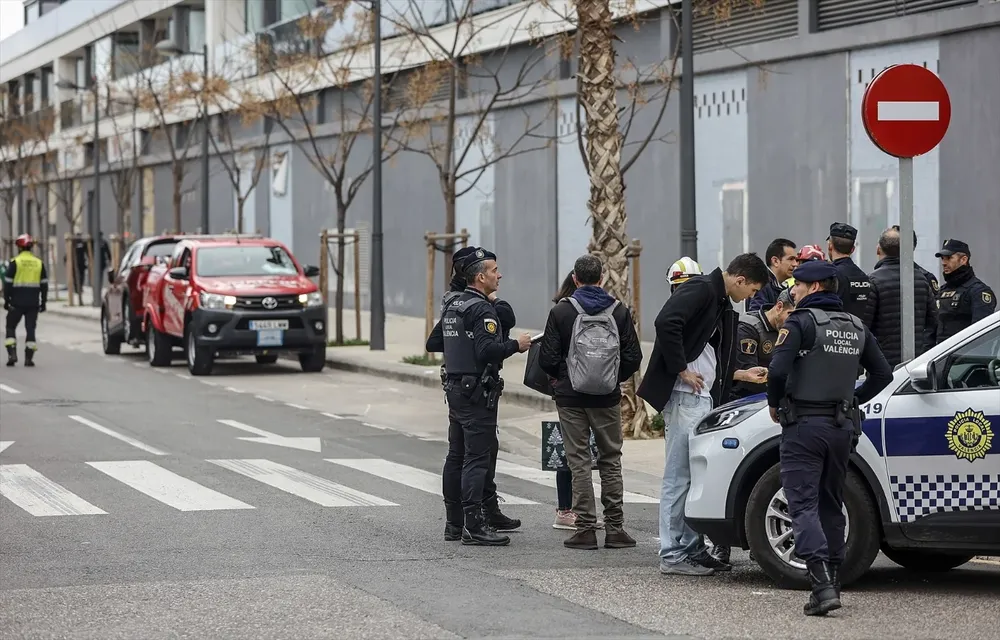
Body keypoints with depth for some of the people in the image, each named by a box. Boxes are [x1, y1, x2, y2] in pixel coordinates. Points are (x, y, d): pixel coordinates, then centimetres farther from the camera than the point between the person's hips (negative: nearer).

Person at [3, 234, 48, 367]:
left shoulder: (15, 262, -5)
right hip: (33, 303, 3)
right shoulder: (39, 263, 6)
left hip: (17, 302, -3)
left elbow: (8, 283, -6)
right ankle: (29, 357, 0)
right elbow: (44, 285, 9)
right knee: (30, 328, 5)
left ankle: (12, 354, -3)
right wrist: (43, 302, 15)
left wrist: (6, 300, 2)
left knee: (11, 327, 9)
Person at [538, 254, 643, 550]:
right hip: (608, 399, 2)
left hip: (571, 397, -2)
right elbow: (633, 357, 0)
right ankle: (614, 528, 8)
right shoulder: (619, 312, 0)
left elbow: (547, 359, -7)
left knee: (579, 461, 4)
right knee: (610, 460, 11)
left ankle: (586, 528, 1)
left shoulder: (561, 312, -6)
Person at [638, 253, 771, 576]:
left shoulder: (724, 307, 20)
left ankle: (693, 548, 18)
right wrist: (682, 370, -21)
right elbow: (666, 323, -25)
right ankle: (672, 555, -3)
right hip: (684, 394, -10)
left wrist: (744, 374, 23)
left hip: (704, 397, 10)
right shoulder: (700, 289, -10)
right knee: (679, 476, -6)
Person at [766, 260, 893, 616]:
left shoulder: (801, 322, -11)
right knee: (831, 506, 16)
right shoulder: (856, 326, 11)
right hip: (842, 426, 6)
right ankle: (830, 582, 19)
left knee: (803, 505, -8)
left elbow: (778, 369, -20)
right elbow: (882, 374, 16)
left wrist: (774, 404, -4)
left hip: (804, 426, -6)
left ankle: (822, 584, -21)